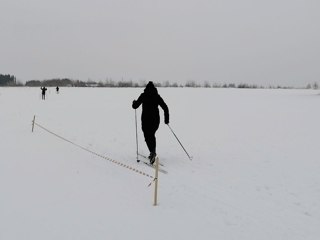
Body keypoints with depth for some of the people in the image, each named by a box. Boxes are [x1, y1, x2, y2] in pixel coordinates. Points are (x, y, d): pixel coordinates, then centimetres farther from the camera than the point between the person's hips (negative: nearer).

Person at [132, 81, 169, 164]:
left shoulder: (143, 95, -2)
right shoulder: (157, 96, 4)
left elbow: (135, 106, 0)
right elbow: (165, 108, 1)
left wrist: (134, 102, 23)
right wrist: (166, 119, 9)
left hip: (146, 119, -3)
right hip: (155, 119, 3)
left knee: (148, 136, 2)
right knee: (152, 135, 21)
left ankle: (152, 152, -20)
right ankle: (153, 153, 18)